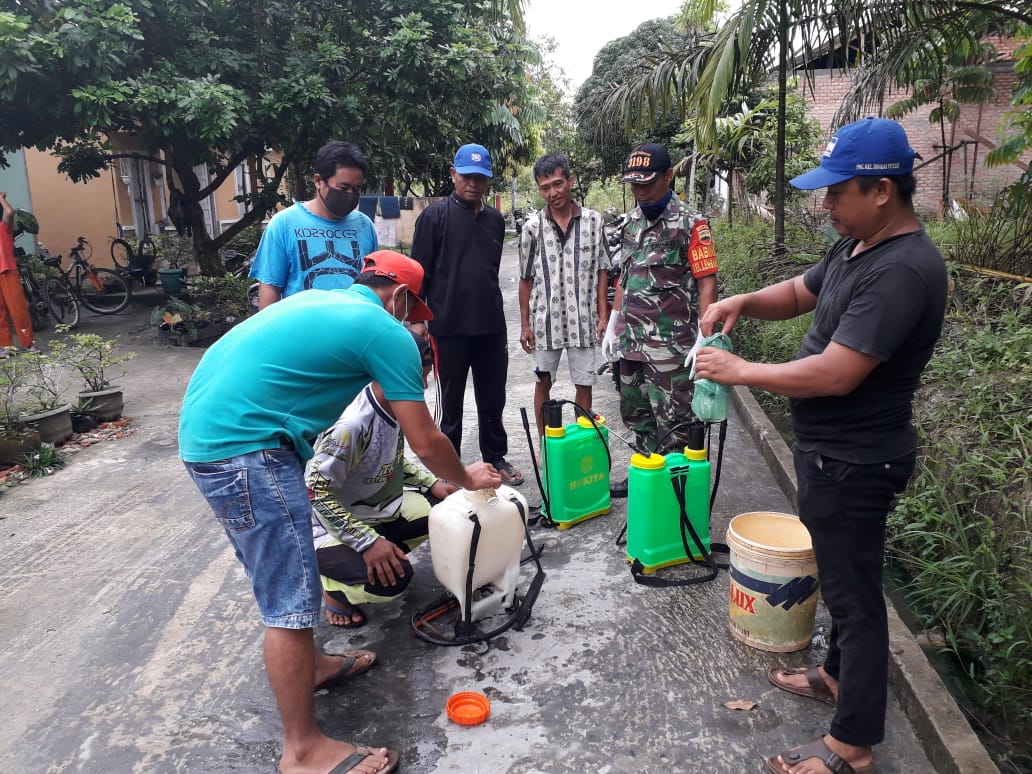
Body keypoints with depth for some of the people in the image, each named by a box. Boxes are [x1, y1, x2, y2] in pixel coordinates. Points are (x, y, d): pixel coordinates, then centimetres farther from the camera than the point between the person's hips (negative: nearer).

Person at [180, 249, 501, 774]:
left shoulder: (318, 300, 20)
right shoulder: (387, 333, -5)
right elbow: (425, 442, -2)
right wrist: (467, 479, 17)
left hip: (205, 430, 10)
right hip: (242, 447, -10)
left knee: (281, 573, 24)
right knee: (290, 597, -1)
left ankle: (308, 665, 43)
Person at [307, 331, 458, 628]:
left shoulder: (394, 409, -7)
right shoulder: (353, 424, -33)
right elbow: (317, 493, -29)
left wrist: (432, 483, -1)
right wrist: (368, 542, -31)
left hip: (381, 510, 8)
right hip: (335, 527, -8)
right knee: (392, 577, -30)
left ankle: (383, 553, 12)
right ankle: (334, 587, 2)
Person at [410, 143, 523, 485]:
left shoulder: (496, 220, 11)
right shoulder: (435, 216, -4)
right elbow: (419, 270, -5)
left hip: (491, 326, 4)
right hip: (449, 326, -4)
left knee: (493, 398, 12)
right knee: (451, 400, 7)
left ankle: (496, 457, 27)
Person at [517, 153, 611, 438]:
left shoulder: (593, 221, 0)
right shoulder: (532, 227, -1)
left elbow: (601, 272, 5)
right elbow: (526, 279, 4)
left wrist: (603, 315, -1)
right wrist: (525, 324, 2)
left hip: (583, 319, 0)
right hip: (545, 320, 0)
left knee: (584, 385, 6)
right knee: (543, 383, 11)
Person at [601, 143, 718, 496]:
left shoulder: (689, 223, -9)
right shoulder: (631, 221, 12)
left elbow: (707, 282, -13)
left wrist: (704, 338, -21)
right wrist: (614, 323, 18)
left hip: (670, 344, -7)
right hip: (632, 340, 8)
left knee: (672, 421, -1)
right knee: (635, 412, 17)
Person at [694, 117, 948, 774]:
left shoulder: (903, 271, -25)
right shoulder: (856, 247, 6)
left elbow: (833, 375, -30)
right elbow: (797, 295, 19)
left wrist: (738, 371, -19)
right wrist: (742, 302, -2)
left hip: (853, 461, -10)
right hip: (831, 449, 10)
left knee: (853, 589, 3)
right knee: (844, 576, 24)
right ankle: (839, 673, 45)